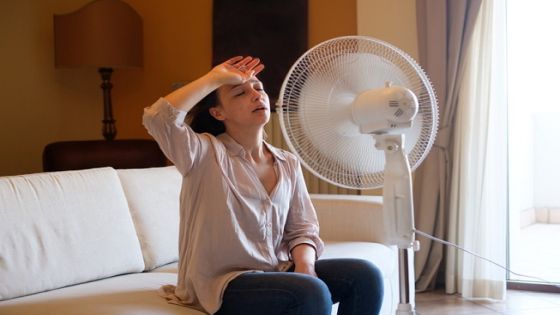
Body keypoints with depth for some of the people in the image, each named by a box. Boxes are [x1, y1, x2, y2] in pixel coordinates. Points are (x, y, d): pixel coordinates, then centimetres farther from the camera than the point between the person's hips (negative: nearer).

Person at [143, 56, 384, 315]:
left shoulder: (288, 164, 8)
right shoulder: (205, 153, -8)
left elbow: (302, 230, 8)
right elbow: (158, 118, -26)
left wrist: (305, 267, -14)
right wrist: (215, 78, -17)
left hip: (277, 273, 6)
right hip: (224, 284, -6)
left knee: (365, 276, -12)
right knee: (312, 293, -30)